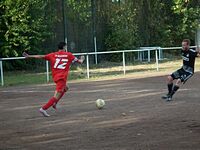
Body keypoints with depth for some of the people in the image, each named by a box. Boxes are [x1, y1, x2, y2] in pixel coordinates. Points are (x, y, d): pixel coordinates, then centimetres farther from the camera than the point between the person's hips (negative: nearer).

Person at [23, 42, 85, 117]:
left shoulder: (53, 55, 8)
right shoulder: (69, 55, 2)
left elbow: (41, 56, 1)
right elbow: (79, 61, 10)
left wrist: (29, 56, 4)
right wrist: (82, 59, 33)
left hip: (55, 77, 6)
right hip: (62, 77, -6)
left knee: (65, 88, 31)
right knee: (57, 96, -9)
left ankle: (55, 103, 22)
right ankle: (44, 108, -21)